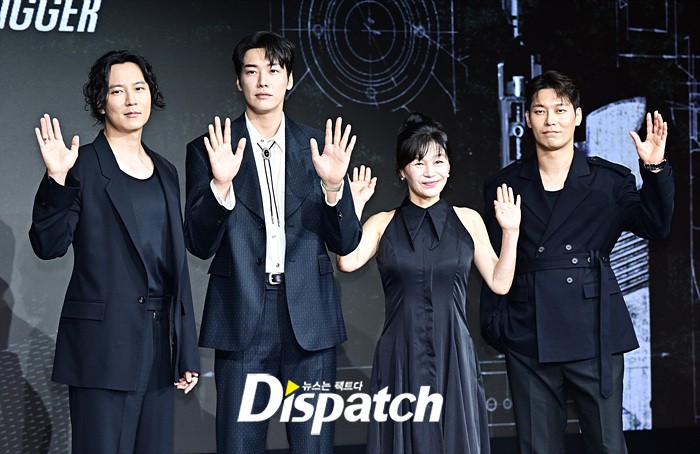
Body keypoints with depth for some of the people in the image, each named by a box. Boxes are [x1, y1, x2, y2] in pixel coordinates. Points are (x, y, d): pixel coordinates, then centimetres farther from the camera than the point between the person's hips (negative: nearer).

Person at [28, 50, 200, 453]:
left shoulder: (165, 172, 14)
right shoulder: (83, 166, -3)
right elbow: (49, 246, -10)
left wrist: (188, 351, 14)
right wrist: (57, 179, -24)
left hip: (161, 343, 6)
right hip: (104, 342, -5)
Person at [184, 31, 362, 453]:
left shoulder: (320, 147, 7)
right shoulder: (209, 149, 2)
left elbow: (346, 242, 5)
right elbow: (200, 244, -3)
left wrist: (332, 186, -13)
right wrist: (220, 184, -19)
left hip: (309, 319, 1)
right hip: (242, 318, -1)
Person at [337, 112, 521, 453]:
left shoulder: (467, 220, 8)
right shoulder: (383, 224, 6)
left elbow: (499, 283, 7)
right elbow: (348, 262, -11)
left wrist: (510, 232, -2)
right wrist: (354, 207, -6)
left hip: (454, 359, 1)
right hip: (401, 359, -1)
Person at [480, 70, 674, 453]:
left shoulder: (610, 180, 6)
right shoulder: (505, 185, 8)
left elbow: (656, 227, -3)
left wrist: (654, 169, -15)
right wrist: (492, 322, 1)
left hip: (593, 333, -1)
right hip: (528, 338, 1)